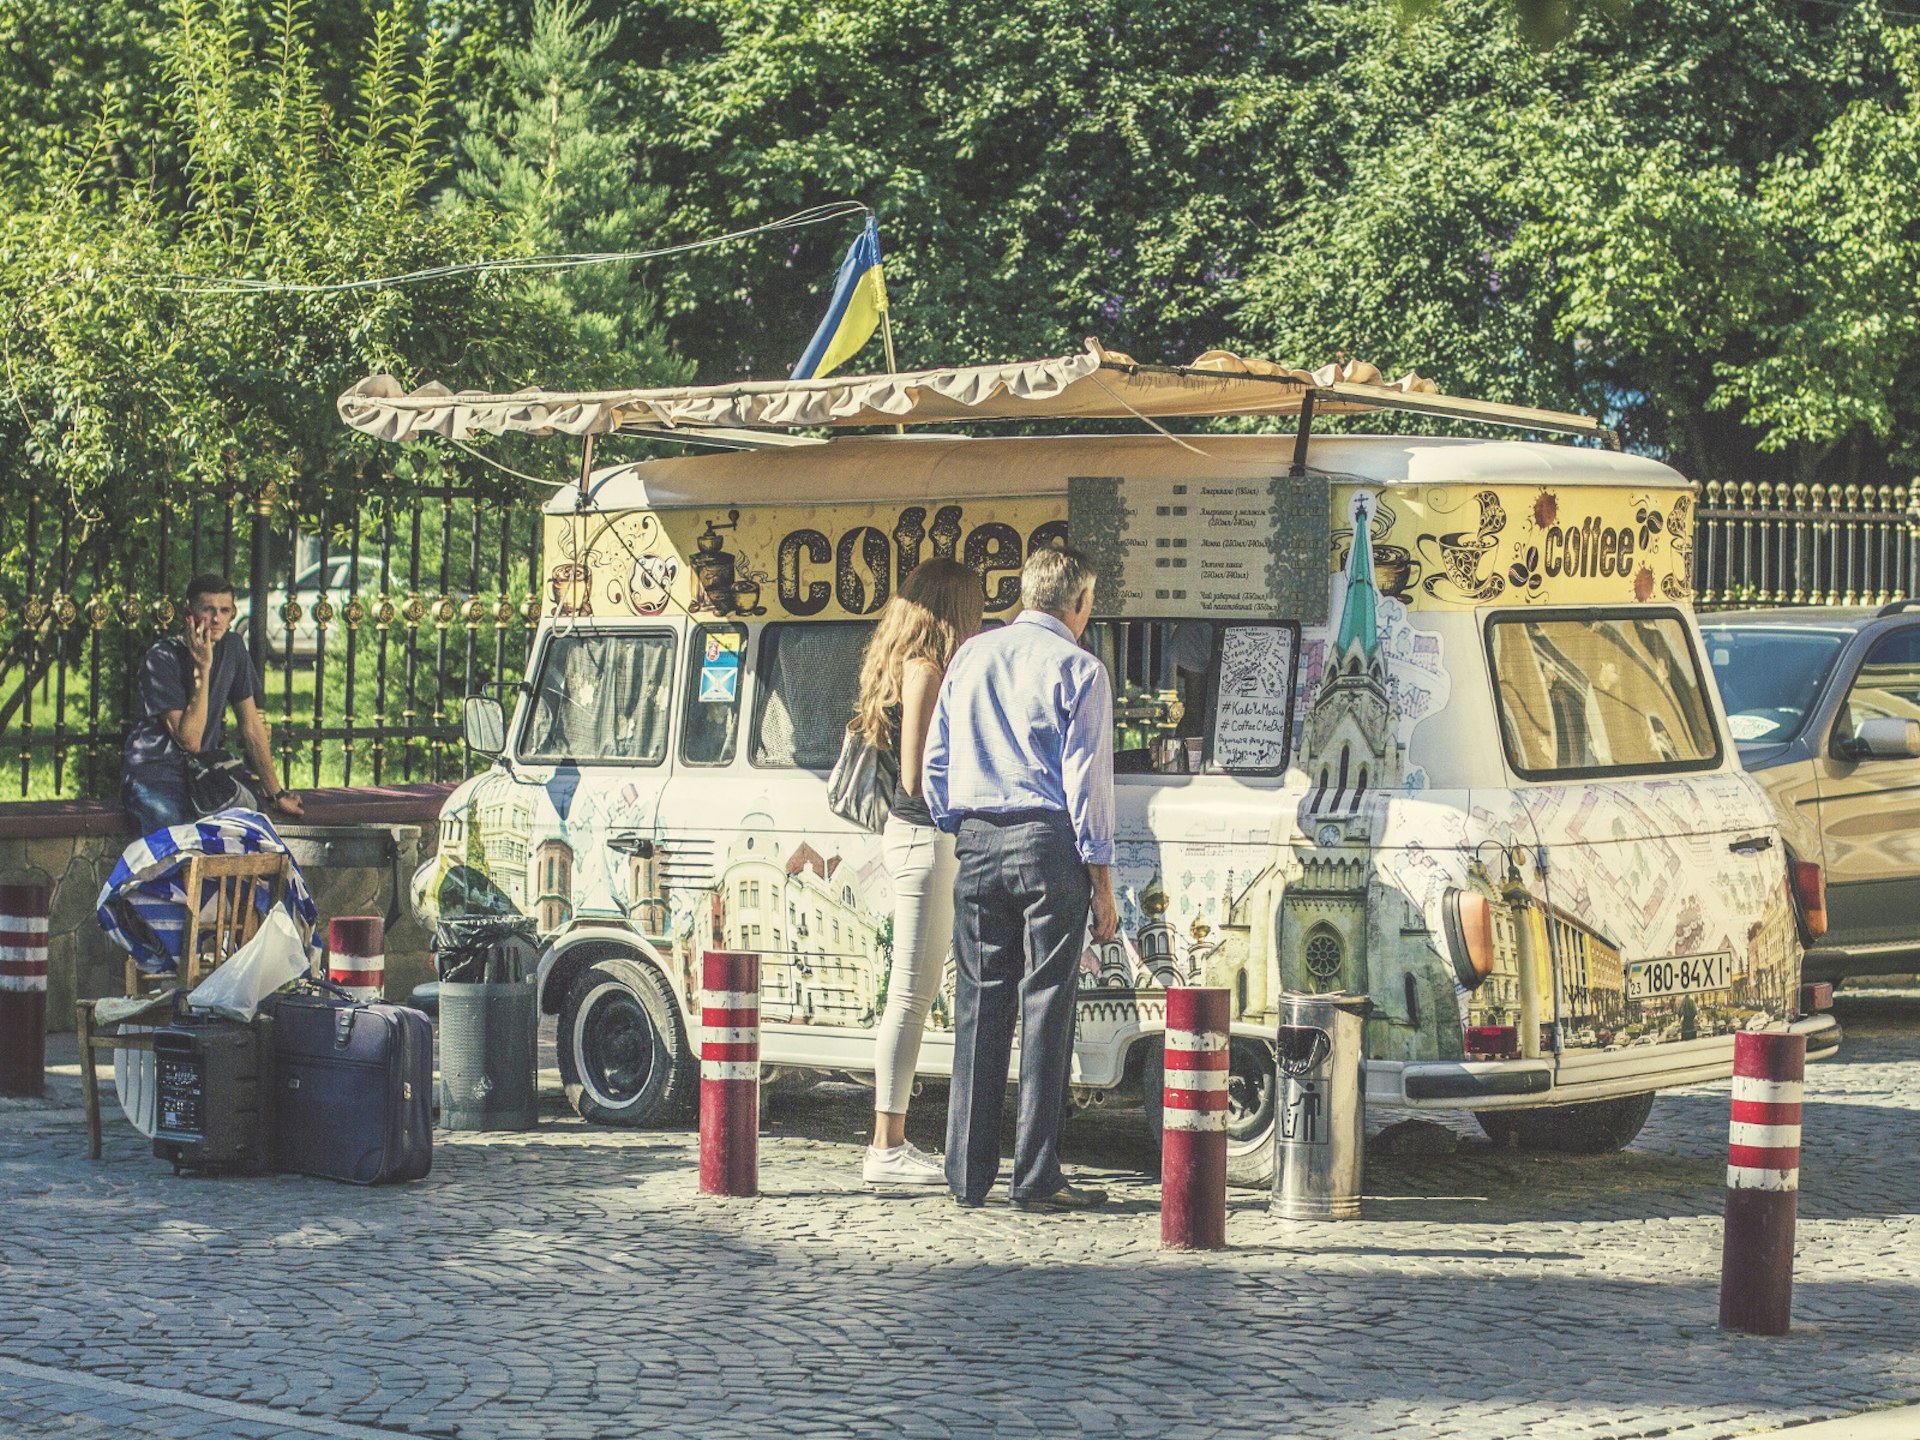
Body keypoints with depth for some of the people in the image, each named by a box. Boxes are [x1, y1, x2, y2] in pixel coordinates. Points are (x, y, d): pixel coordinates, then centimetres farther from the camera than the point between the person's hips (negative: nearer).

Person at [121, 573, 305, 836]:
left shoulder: (232, 647, 4)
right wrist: (203, 669, -22)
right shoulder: (162, 659, -14)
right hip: (156, 774, -5)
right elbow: (190, 740, -20)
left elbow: (251, 725, 12)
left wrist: (275, 793, 14)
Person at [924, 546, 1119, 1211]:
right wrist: (1102, 886, -3)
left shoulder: (970, 658, 12)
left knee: (979, 1005, 8)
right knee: (1045, 1007, -2)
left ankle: (967, 1173, 10)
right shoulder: (1078, 670, -3)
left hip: (977, 844, 5)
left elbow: (934, 761, 15)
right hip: (1047, 842, -5)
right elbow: (1086, 782, -6)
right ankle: (1036, 1177, -3)